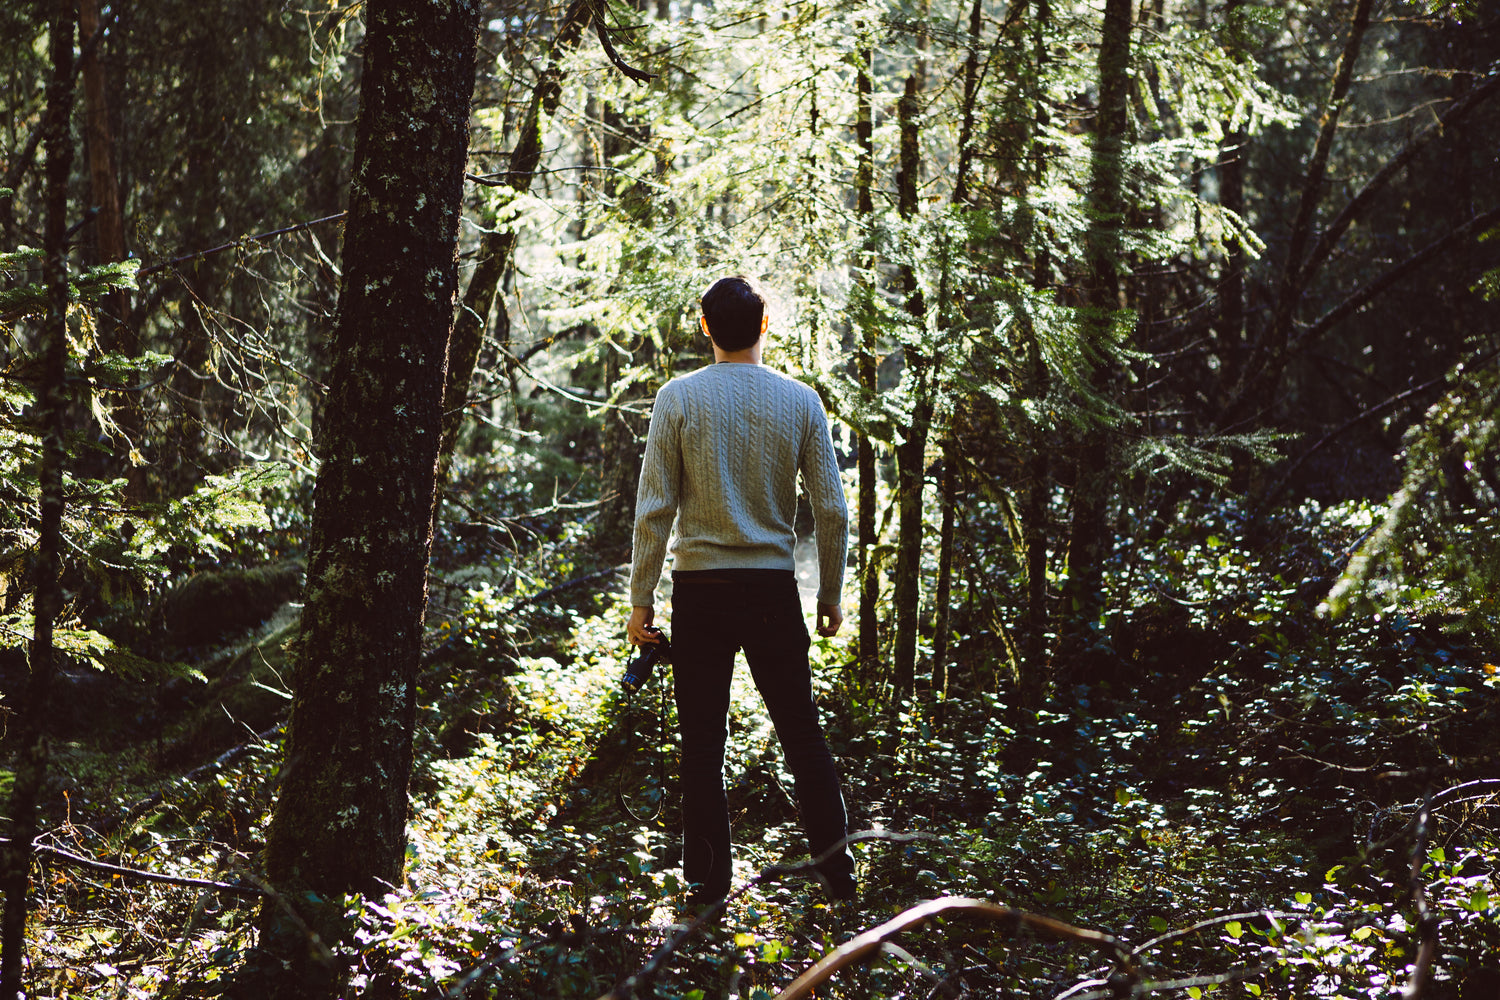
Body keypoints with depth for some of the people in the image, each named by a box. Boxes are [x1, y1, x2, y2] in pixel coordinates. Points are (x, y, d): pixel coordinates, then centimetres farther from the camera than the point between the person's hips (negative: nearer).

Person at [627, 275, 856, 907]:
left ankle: (708, 883, 10)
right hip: (774, 589, 1)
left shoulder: (679, 398, -3)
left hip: (699, 591, -1)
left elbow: (654, 508, -6)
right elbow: (831, 510, 1)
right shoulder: (799, 400, 1)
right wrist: (831, 595, 11)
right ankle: (838, 874, 9)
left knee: (703, 743, 6)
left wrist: (641, 598, 0)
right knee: (802, 735, 8)